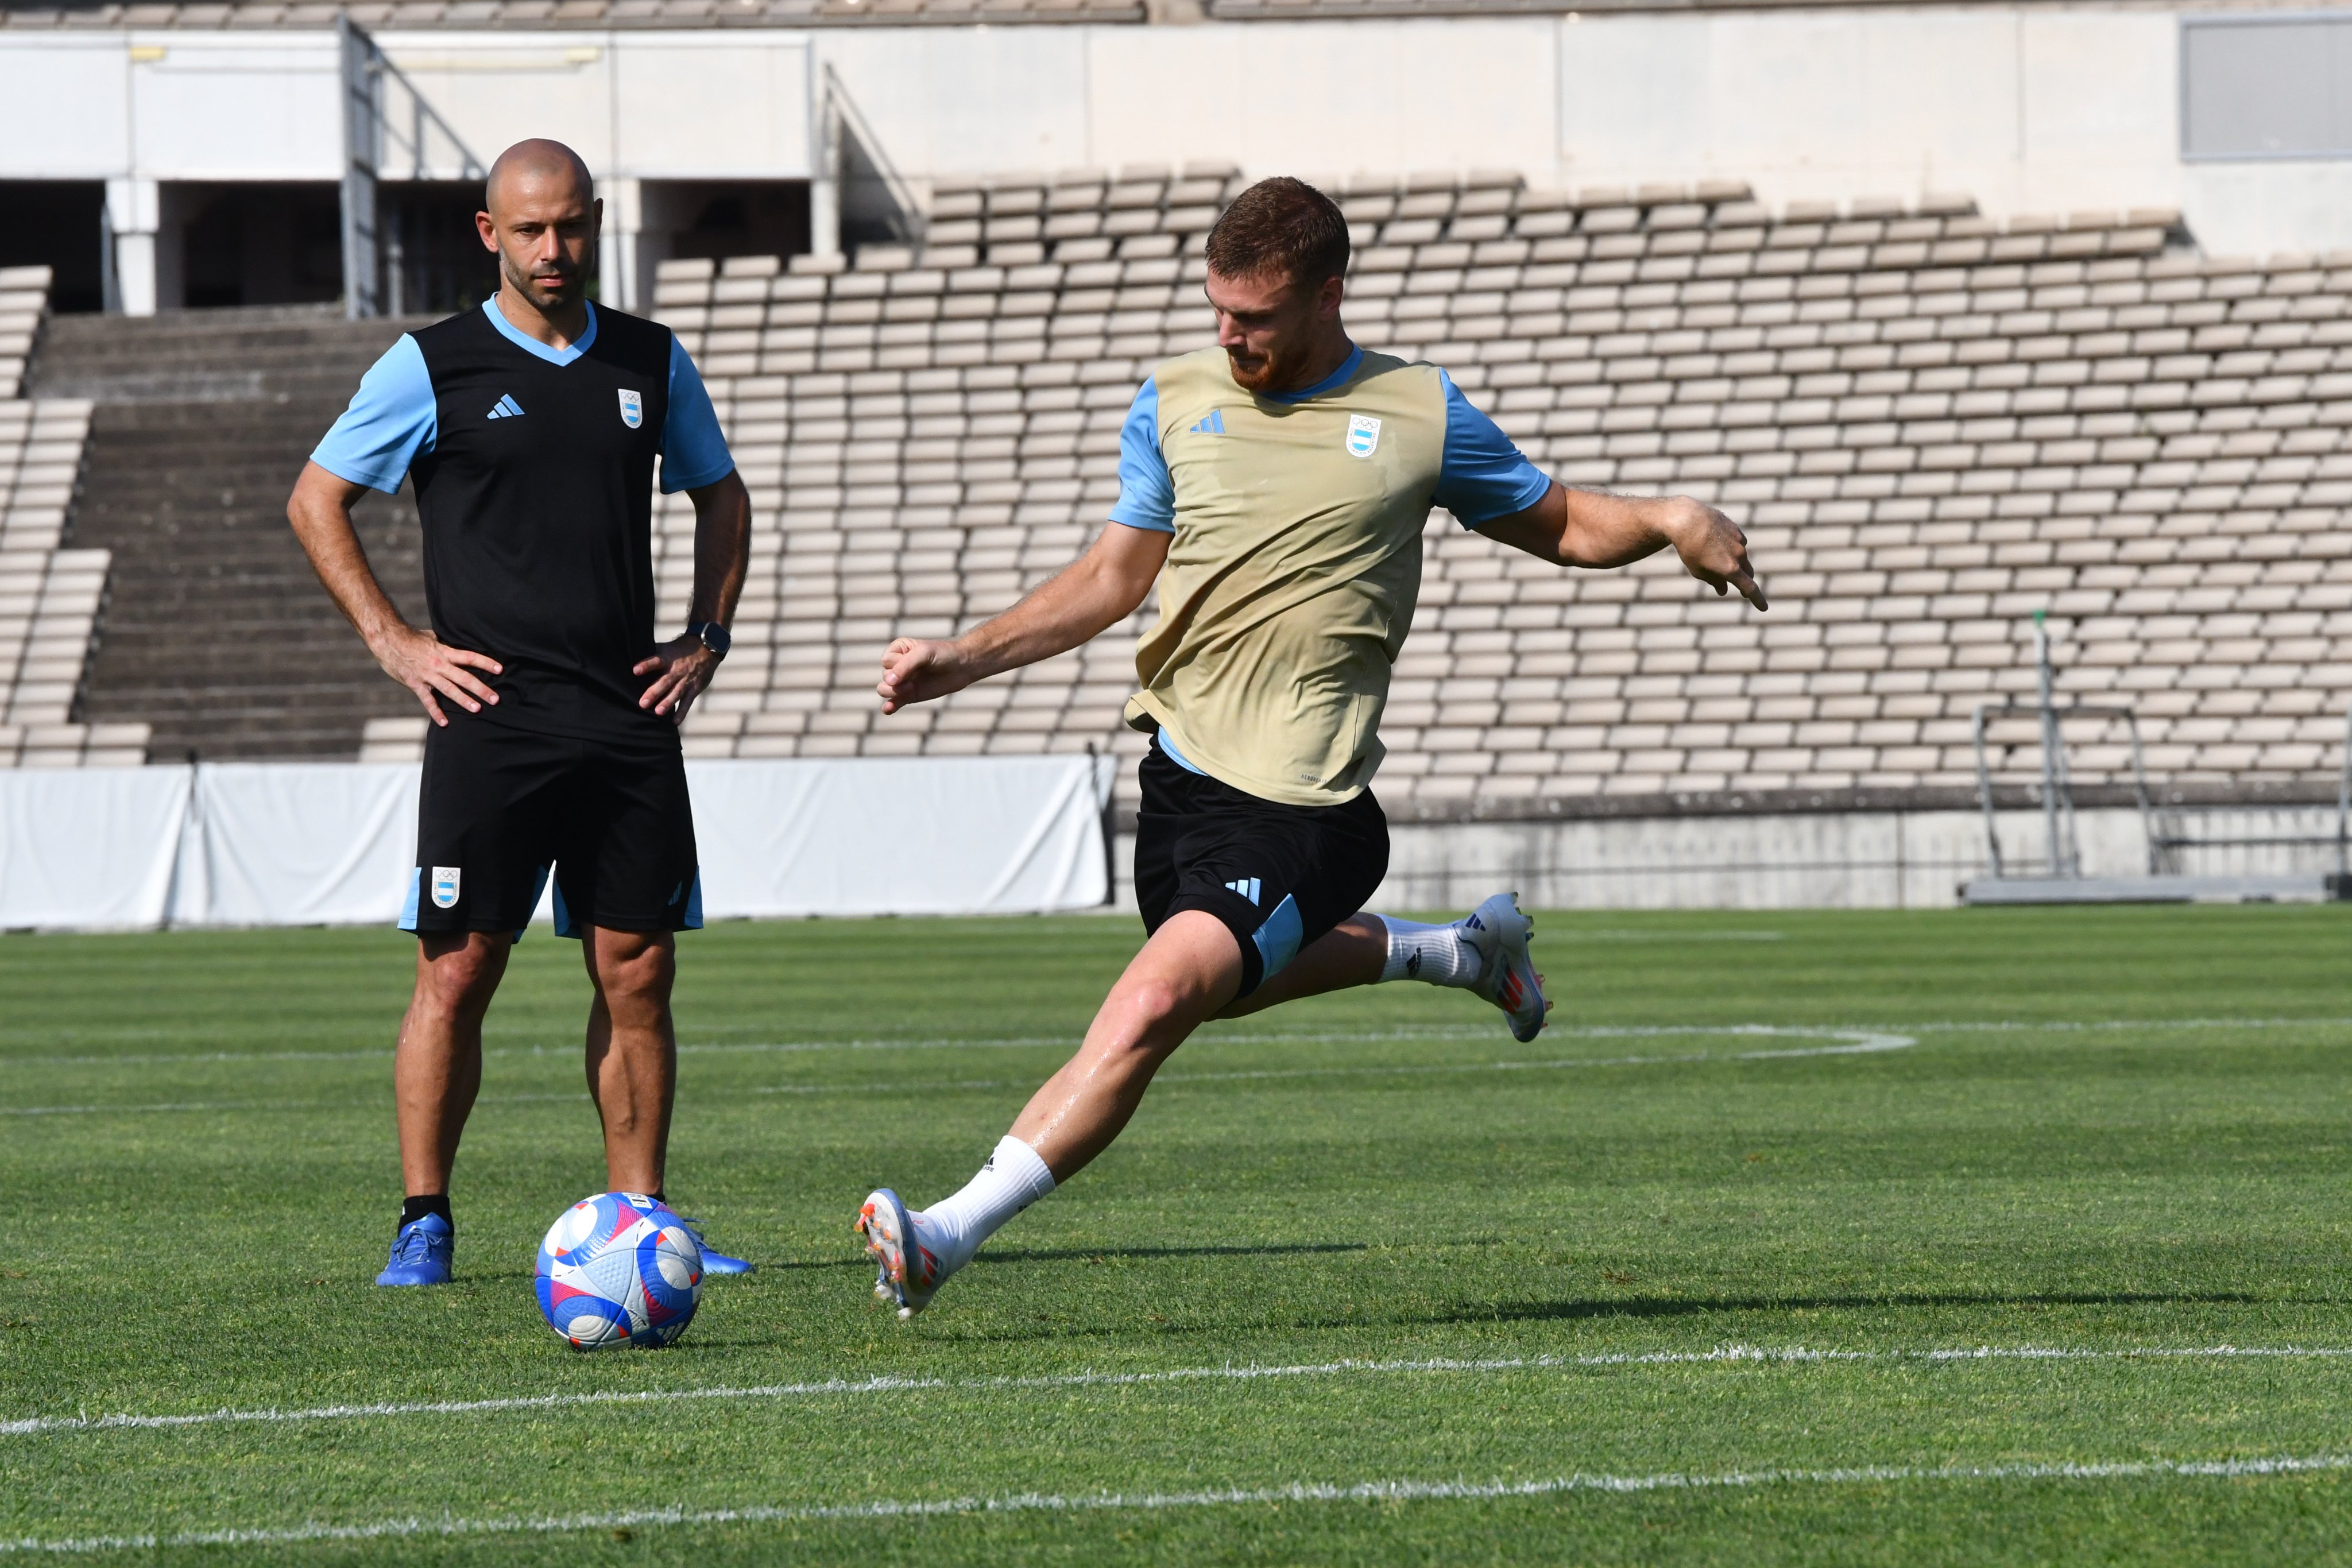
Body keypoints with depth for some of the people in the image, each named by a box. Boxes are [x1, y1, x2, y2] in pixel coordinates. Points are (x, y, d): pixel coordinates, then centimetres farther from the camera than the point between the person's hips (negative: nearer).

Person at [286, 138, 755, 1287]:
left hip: (629, 720, 3)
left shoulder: (652, 363, 11)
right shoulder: (431, 368, 0)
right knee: (457, 970, -5)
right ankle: (424, 1223, 2)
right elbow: (314, 502, 6)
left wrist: (705, 639, 12)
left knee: (637, 974, 2)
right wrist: (392, 643, -2)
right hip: (490, 721, -3)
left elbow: (721, 498, 25)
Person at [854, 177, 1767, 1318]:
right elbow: (1115, 575, 12)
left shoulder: (1420, 416, 0)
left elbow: (1564, 527, 11)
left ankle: (951, 1233, -25)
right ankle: (1461, 951, 48)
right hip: (1180, 769, 6)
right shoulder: (1176, 404, 7)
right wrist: (966, 657, 1)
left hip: (1298, 809, -6)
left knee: (1153, 1007, -22)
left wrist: (1673, 520, -10)